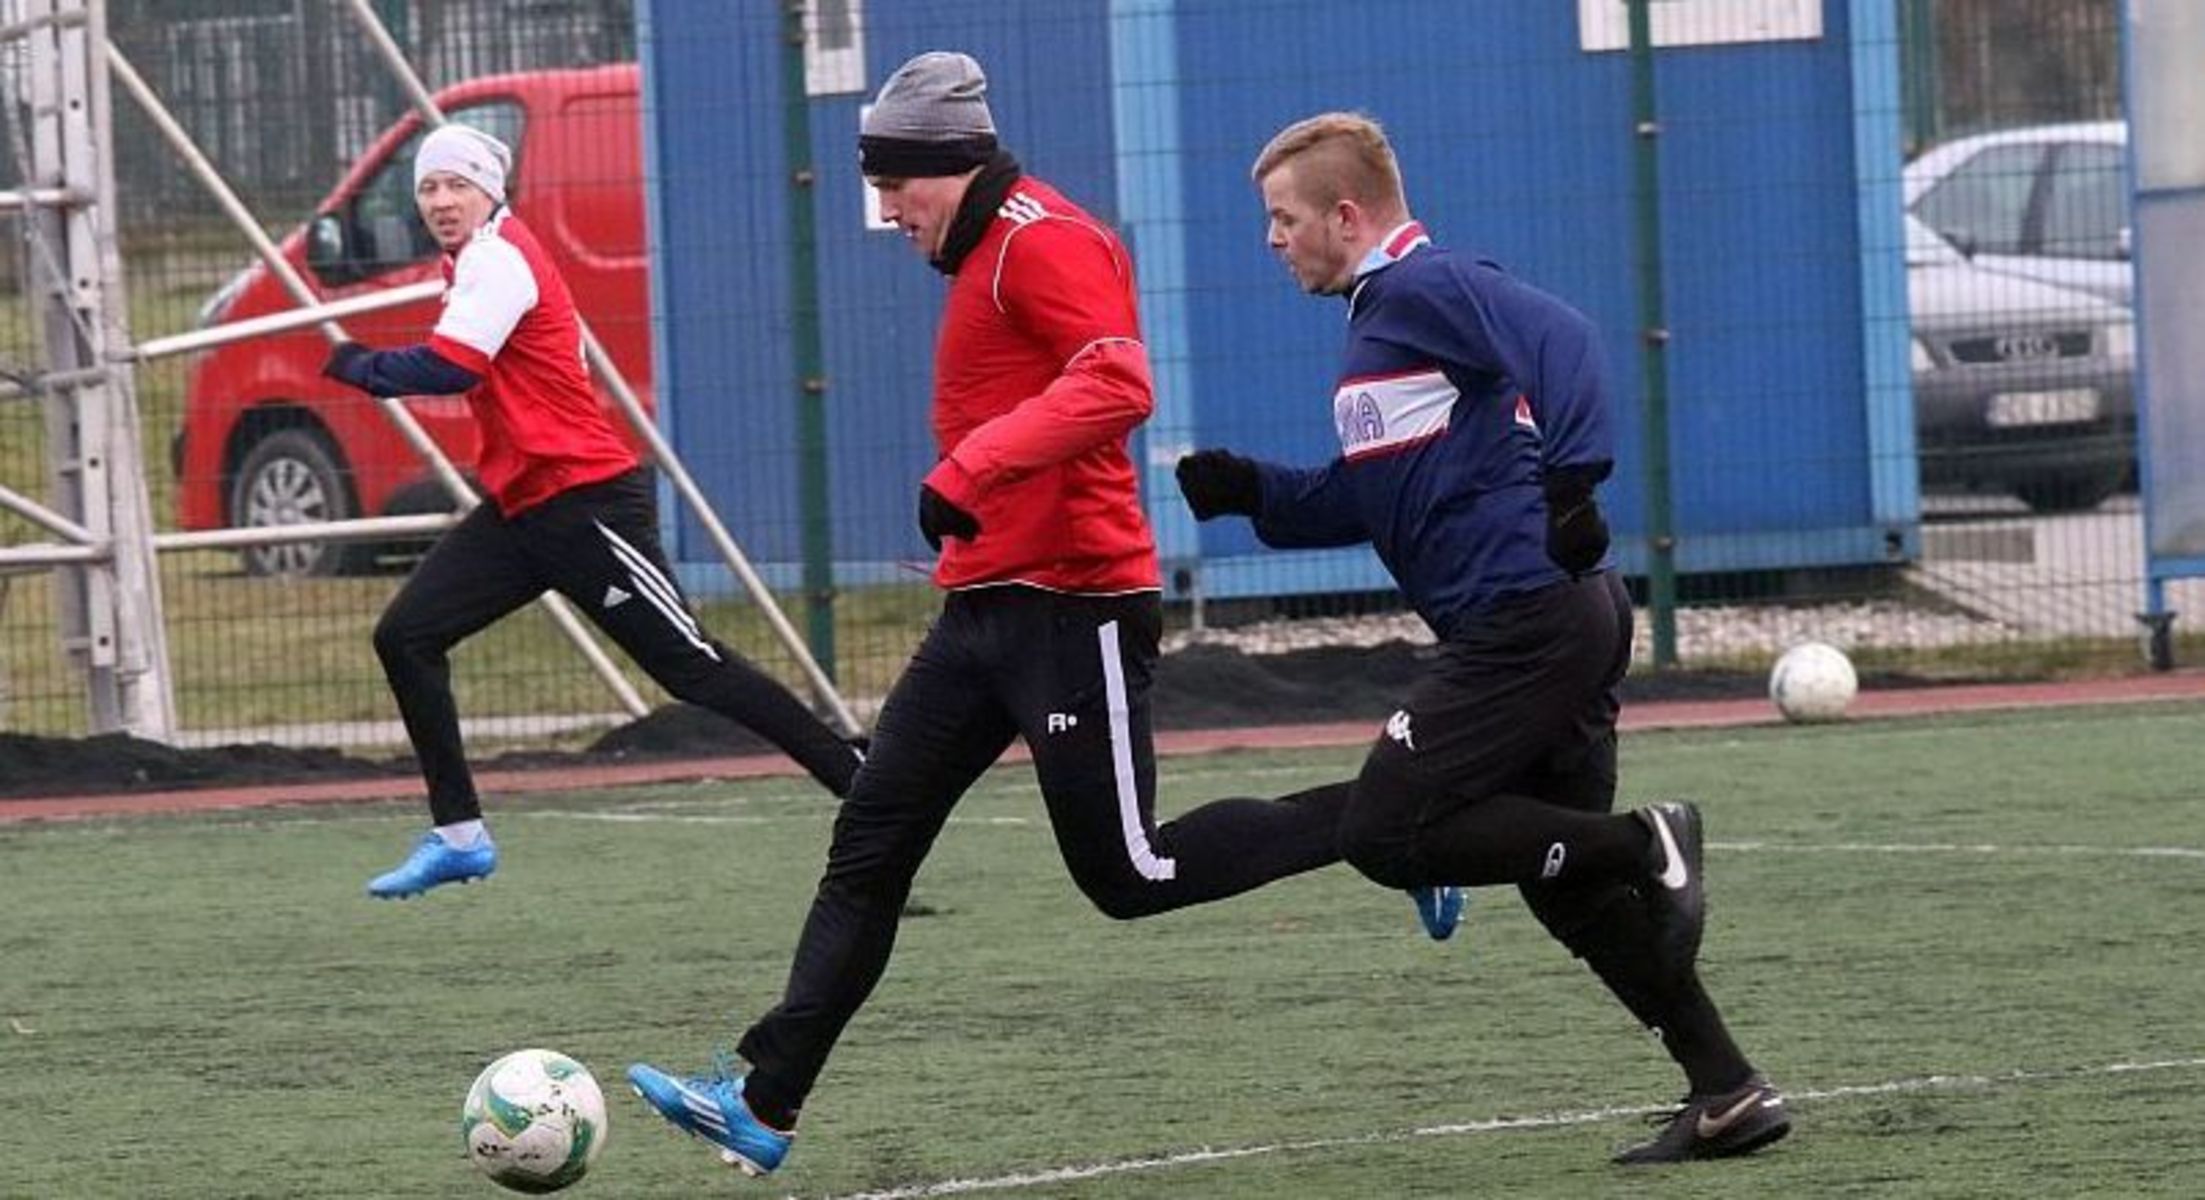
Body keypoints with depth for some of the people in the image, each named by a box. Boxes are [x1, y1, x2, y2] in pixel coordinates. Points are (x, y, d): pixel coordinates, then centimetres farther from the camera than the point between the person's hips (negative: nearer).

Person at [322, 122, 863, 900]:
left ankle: (866, 783, -3)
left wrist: (357, 365, -15)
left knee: (691, 667, -9)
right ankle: (458, 836, 5)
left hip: (585, 502, -10)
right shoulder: (476, 261, 16)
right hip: (520, 507, 10)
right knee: (406, 636, 2)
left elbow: (450, 369, -28)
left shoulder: (497, 257, -14)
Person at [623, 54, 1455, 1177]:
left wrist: (971, 472, -33)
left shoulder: (1043, 240, -14)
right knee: (869, 844, 2)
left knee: (1129, 875, -5)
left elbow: (1118, 383, -28)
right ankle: (764, 1103, -2)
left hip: (1073, 609, -10)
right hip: (989, 608, 10)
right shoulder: (990, 253, 17)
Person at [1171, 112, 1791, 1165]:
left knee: (1385, 831, -10)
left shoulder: (1420, 290, -9)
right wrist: (1254, 492, 17)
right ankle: (1728, 1093, 12)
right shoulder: (1382, 313, 22)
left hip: (1526, 619, -10)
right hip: (1561, 624, 10)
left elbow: (1559, 340, -26)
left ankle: (1646, 846, -10)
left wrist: (1572, 486, -33)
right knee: (1566, 882, 12)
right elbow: (1367, 501, 29)